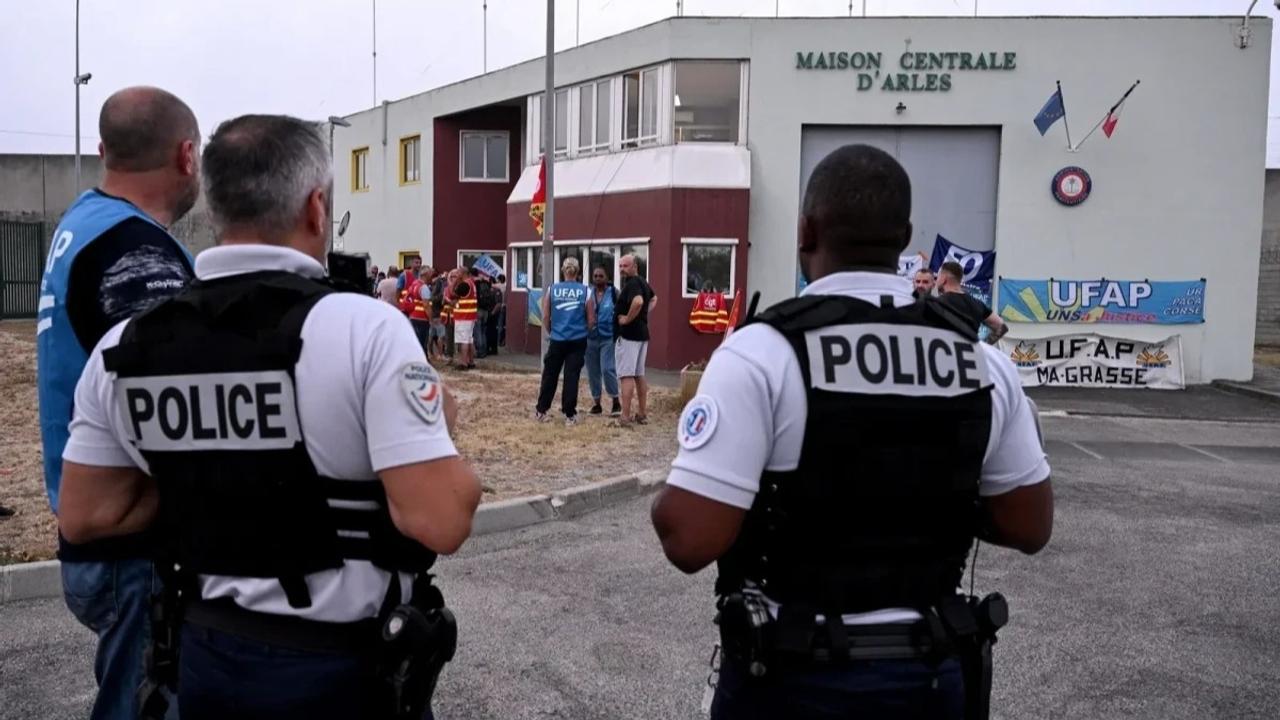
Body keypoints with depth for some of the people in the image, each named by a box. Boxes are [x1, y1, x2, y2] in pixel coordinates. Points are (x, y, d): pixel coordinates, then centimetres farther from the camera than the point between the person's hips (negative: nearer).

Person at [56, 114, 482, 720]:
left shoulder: (123, 347, -5)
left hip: (207, 657, 4)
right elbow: (440, 523, -24)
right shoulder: (365, 327, -21)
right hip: (344, 668, -3)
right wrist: (438, 428, -6)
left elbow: (85, 517, 3)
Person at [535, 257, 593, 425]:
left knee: (550, 375, 13)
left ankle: (540, 411, 20)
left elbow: (545, 316, 2)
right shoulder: (585, 291, -3)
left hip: (557, 340, 1)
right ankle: (570, 415, 5)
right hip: (578, 340, -1)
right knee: (572, 377, 3)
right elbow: (591, 320, -1)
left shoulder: (552, 289, 0)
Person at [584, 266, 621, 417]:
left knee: (607, 369, -13)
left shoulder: (613, 292, -3)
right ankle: (596, 403, 21)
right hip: (591, 337, 4)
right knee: (593, 372, 8)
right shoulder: (588, 293, 5)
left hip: (608, 337, -4)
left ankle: (616, 403, 1)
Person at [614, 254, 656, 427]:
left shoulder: (631, 283, -16)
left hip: (628, 335, -10)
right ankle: (642, 414, 20)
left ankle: (625, 417, -8)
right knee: (639, 375, 15)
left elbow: (638, 301, -36)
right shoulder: (642, 282, 14)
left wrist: (627, 319, -22)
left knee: (627, 376, -8)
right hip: (642, 333, 10)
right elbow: (654, 299, 32)